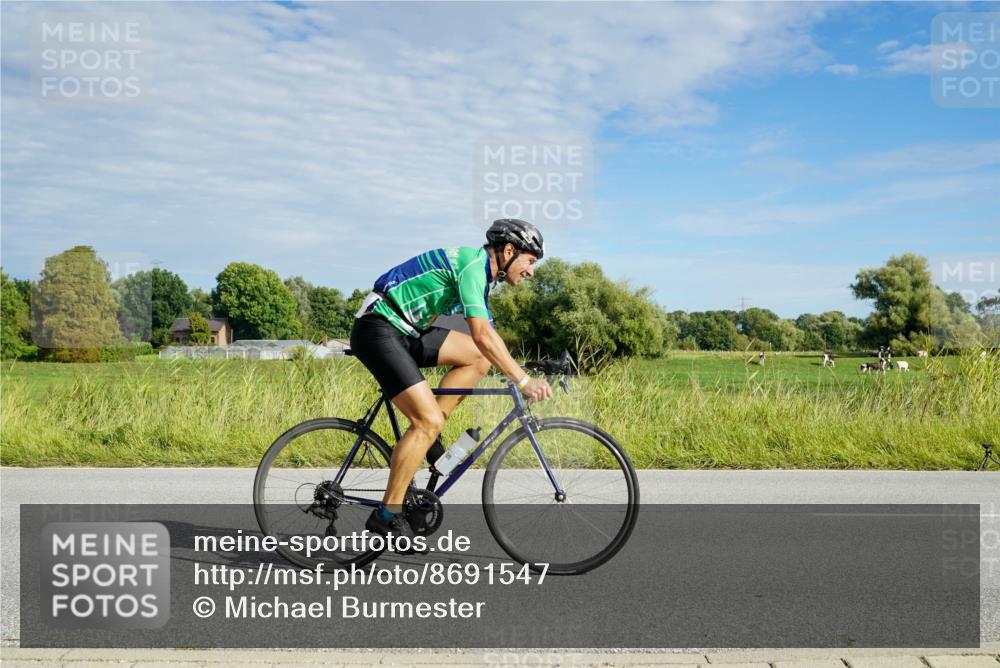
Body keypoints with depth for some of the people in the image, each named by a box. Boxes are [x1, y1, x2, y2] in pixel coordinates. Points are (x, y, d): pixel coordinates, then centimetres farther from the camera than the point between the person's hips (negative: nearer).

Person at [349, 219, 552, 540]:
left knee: (479, 358, 2)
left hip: (404, 331, 10)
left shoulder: (481, 273, 15)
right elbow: (482, 335, -25)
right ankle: (387, 515, -7)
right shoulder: (472, 262, -16)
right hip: (378, 329, -10)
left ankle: (426, 438, 6)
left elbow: (486, 339, 19)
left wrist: (523, 375, 14)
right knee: (430, 420, -16)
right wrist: (524, 381, -23)